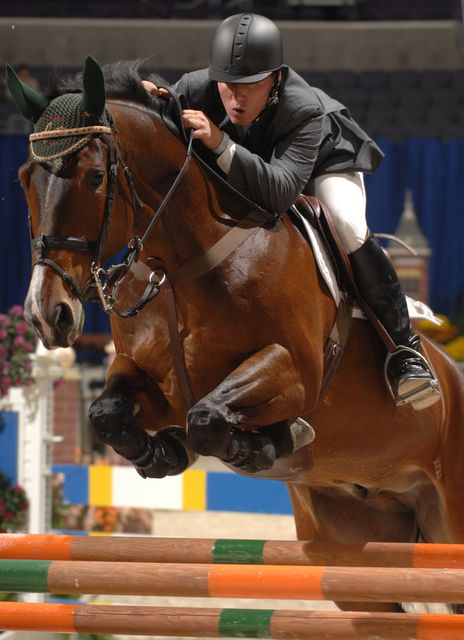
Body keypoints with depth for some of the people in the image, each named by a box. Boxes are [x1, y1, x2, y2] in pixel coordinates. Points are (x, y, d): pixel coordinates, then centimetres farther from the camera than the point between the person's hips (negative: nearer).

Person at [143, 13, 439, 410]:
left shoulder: (305, 110, -45)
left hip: (325, 161, -5)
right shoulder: (197, 89, -34)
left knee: (348, 229, -32)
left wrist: (220, 145, -69)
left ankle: (405, 348, -21)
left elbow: (281, 190, -56)